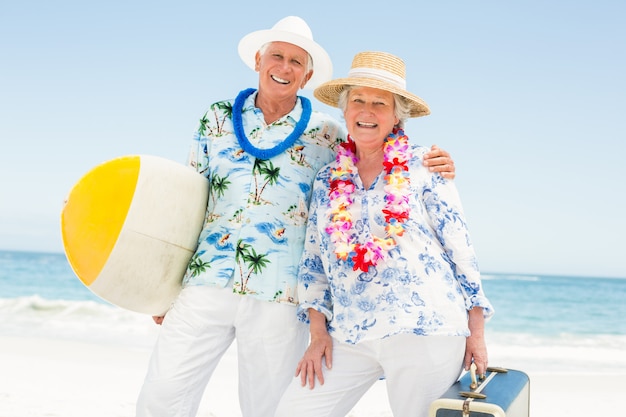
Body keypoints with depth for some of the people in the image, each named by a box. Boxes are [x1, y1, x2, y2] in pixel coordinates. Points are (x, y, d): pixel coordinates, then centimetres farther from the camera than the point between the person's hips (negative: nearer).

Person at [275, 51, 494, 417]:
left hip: (425, 331, -4)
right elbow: (313, 260, 14)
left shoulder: (422, 166, 0)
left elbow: (460, 246, 0)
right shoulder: (328, 180, 11)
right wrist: (318, 333, 6)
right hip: (349, 337, 4)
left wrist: (476, 331, -2)